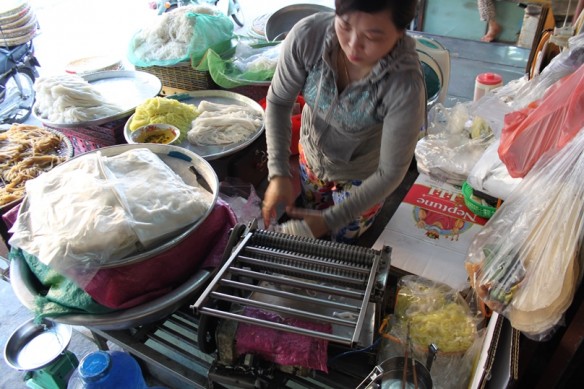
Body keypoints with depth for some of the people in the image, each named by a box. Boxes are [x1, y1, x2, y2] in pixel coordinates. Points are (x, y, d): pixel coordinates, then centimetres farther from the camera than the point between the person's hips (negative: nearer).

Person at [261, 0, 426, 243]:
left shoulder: (406, 86, -39)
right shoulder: (307, 34, -32)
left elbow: (391, 173, -28)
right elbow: (278, 102, -17)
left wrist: (331, 220, -26)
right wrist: (279, 173, -26)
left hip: (363, 175, -2)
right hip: (311, 152, 3)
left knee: (342, 243, 21)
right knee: (312, 220, 29)